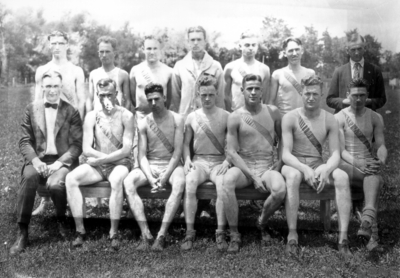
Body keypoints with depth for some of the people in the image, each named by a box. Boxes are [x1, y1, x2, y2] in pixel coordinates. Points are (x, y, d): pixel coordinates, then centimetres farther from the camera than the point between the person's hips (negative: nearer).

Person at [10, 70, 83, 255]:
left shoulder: (71, 112, 5)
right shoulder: (31, 109, 10)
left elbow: (77, 144, -1)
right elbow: (25, 141, 6)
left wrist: (59, 163, -15)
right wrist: (35, 161, -12)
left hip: (63, 160, -1)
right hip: (38, 160, 2)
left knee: (55, 184, -32)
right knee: (28, 178, -31)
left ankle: (61, 220, 1)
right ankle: (22, 233, -19)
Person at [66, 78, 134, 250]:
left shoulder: (125, 116, -2)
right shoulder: (92, 116, 6)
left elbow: (126, 149, -10)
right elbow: (86, 150, -1)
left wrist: (99, 159, -15)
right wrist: (108, 157, -15)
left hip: (120, 163, -3)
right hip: (97, 164, 3)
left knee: (116, 181, -37)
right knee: (71, 178, -23)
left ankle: (114, 233, -27)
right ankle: (80, 231, -19)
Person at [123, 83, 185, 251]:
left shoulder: (176, 119, 0)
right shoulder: (144, 123, 5)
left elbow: (177, 152, -6)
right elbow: (142, 155, 0)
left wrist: (164, 177, -18)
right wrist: (150, 178, -18)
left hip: (171, 165, -2)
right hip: (149, 166, 2)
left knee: (179, 183, -36)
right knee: (128, 182, -27)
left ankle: (161, 235, -35)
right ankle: (145, 234, -29)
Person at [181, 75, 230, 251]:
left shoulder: (225, 116, 5)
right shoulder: (192, 117, 9)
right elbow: (186, 143, 14)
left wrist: (227, 161, -11)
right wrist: (187, 159, -4)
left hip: (219, 162, -1)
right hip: (198, 161, 1)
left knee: (223, 183, -34)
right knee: (189, 182, -32)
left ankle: (221, 233, -27)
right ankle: (189, 233, -25)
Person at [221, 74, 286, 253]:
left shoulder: (272, 112, 6)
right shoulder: (235, 118, -2)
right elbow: (231, 152, -7)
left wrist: (280, 161, 2)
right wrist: (252, 176, -16)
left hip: (268, 166, 1)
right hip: (243, 166, -1)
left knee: (280, 190, -32)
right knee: (227, 181, -35)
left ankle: (262, 223, 3)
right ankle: (234, 235, -21)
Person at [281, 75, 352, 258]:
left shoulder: (329, 120, 3)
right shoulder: (290, 118, -5)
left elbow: (335, 154, -3)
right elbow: (285, 154, -12)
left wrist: (326, 170, -25)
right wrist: (304, 169, -30)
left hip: (318, 165, 3)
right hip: (294, 164, -2)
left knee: (342, 176, -28)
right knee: (293, 176, -38)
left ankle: (343, 237, -28)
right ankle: (292, 236, -33)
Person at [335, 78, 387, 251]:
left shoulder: (375, 118, 11)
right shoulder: (339, 118, 0)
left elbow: (381, 145, 3)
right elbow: (340, 150, -8)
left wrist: (381, 161, -21)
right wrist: (358, 163, -25)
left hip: (369, 164, 1)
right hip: (346, 164, -1)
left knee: (373, 176, -35)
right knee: (375, 178, -34)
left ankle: (367, 220, -58)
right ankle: (372, 228, -37)